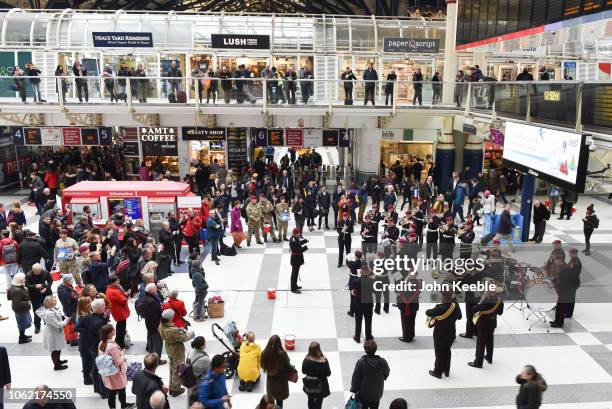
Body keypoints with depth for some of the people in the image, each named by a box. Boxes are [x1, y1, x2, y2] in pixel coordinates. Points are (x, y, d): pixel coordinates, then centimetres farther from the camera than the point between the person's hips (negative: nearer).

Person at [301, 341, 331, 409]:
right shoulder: (323, 361, -30)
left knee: (310, 399, 27)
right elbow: (328, 373, -17)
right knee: (318, 401, 21)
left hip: (309, 384, 3)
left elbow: (303, 371, -7)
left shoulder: (306, 360, -23)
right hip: (320, 385, -2)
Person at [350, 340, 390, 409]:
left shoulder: (361, 362, -27)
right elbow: (387, 373, -1)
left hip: (363, 393, -1)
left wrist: (354, 389, -1)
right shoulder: (382, 361, -22)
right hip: (377, 393, 1)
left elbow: (355, 377, -17)